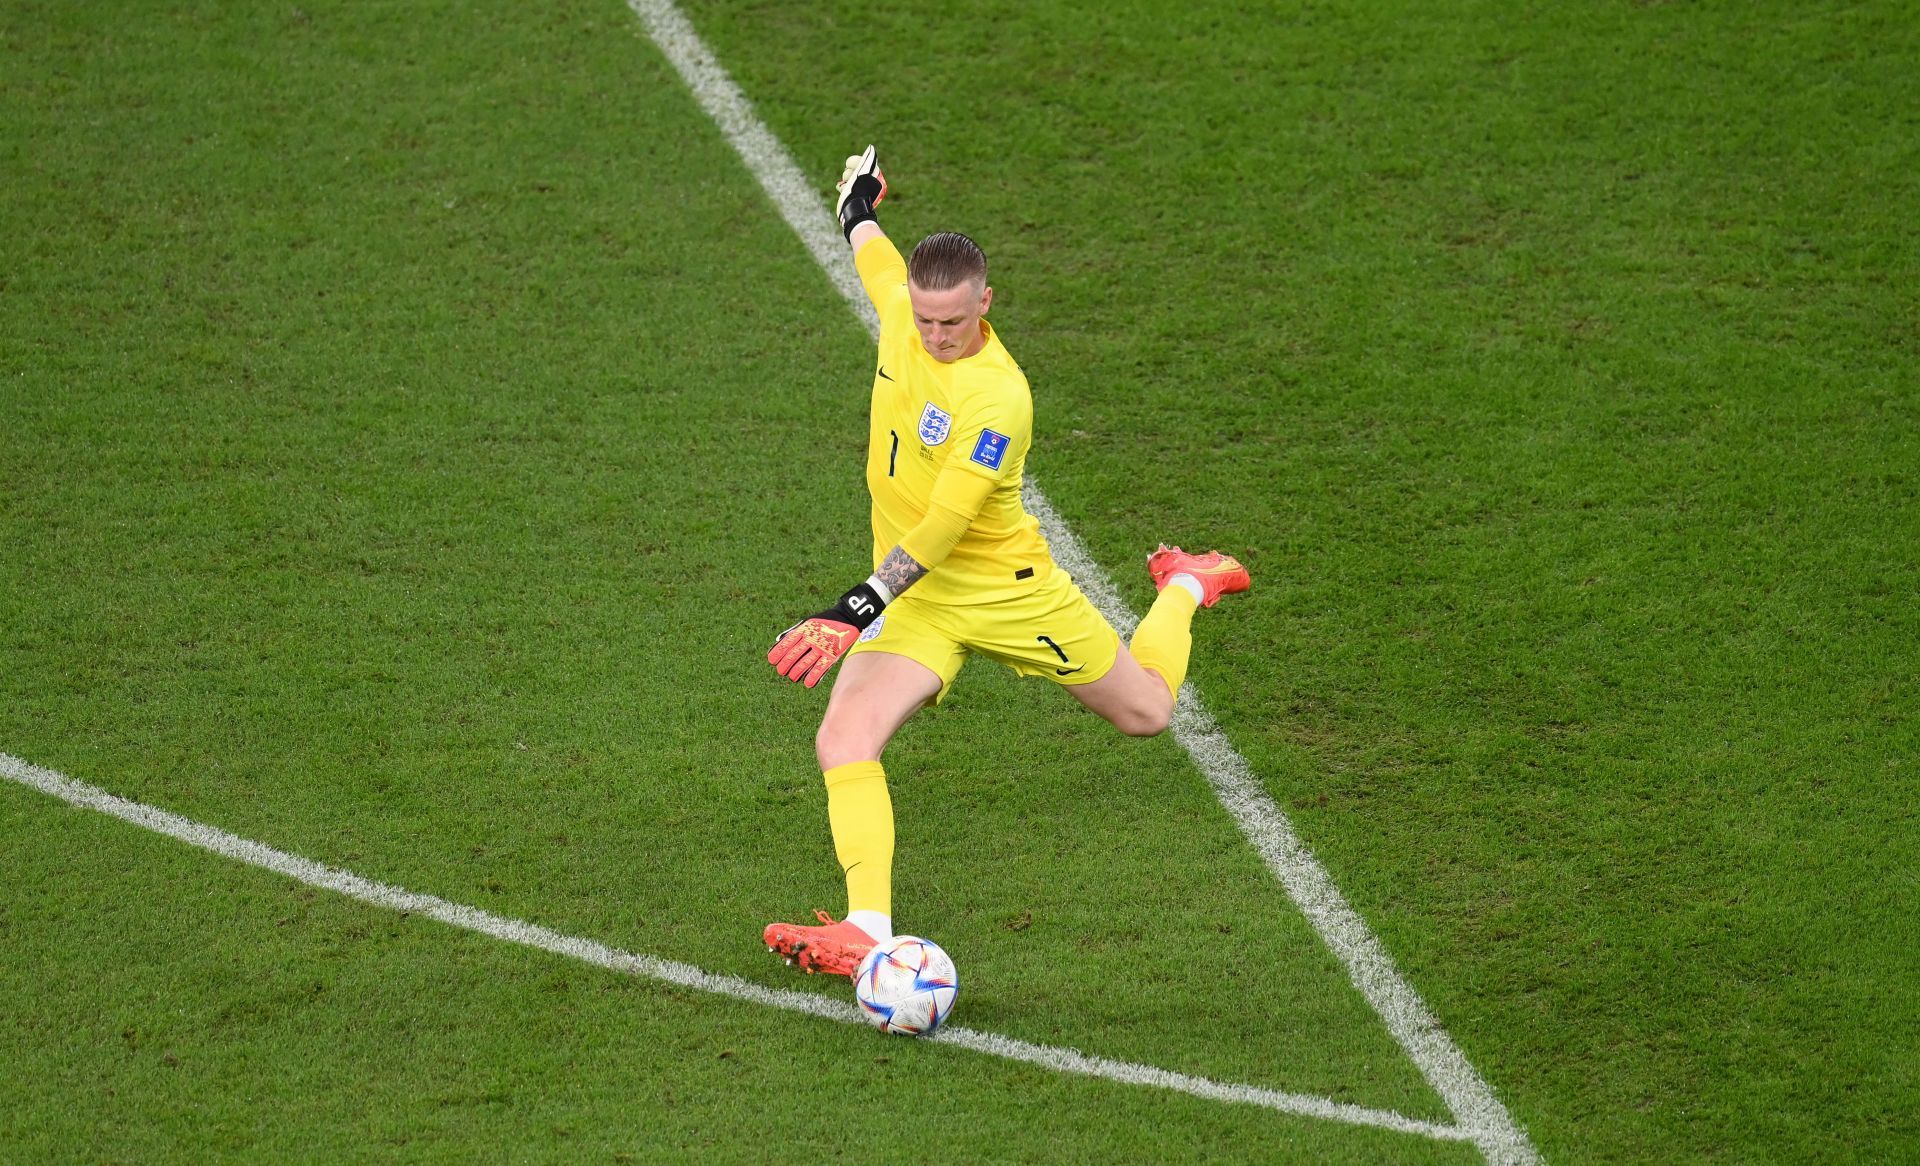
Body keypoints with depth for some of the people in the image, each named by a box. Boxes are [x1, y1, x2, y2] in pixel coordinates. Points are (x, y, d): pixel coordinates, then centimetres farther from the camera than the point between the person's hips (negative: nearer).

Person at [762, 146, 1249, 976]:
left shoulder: (996, 397, -28)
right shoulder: (904, 311, -9)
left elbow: (942, 527, -32)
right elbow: (875, 254, 18)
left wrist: (856, 612, -39)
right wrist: (859, 202, 38)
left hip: (1002, 588, -5)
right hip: (912, 595, 5)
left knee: (1145, 713, 16)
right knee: (843, 742, -21)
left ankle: (1184, 588, 47)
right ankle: (868, 931, -28)